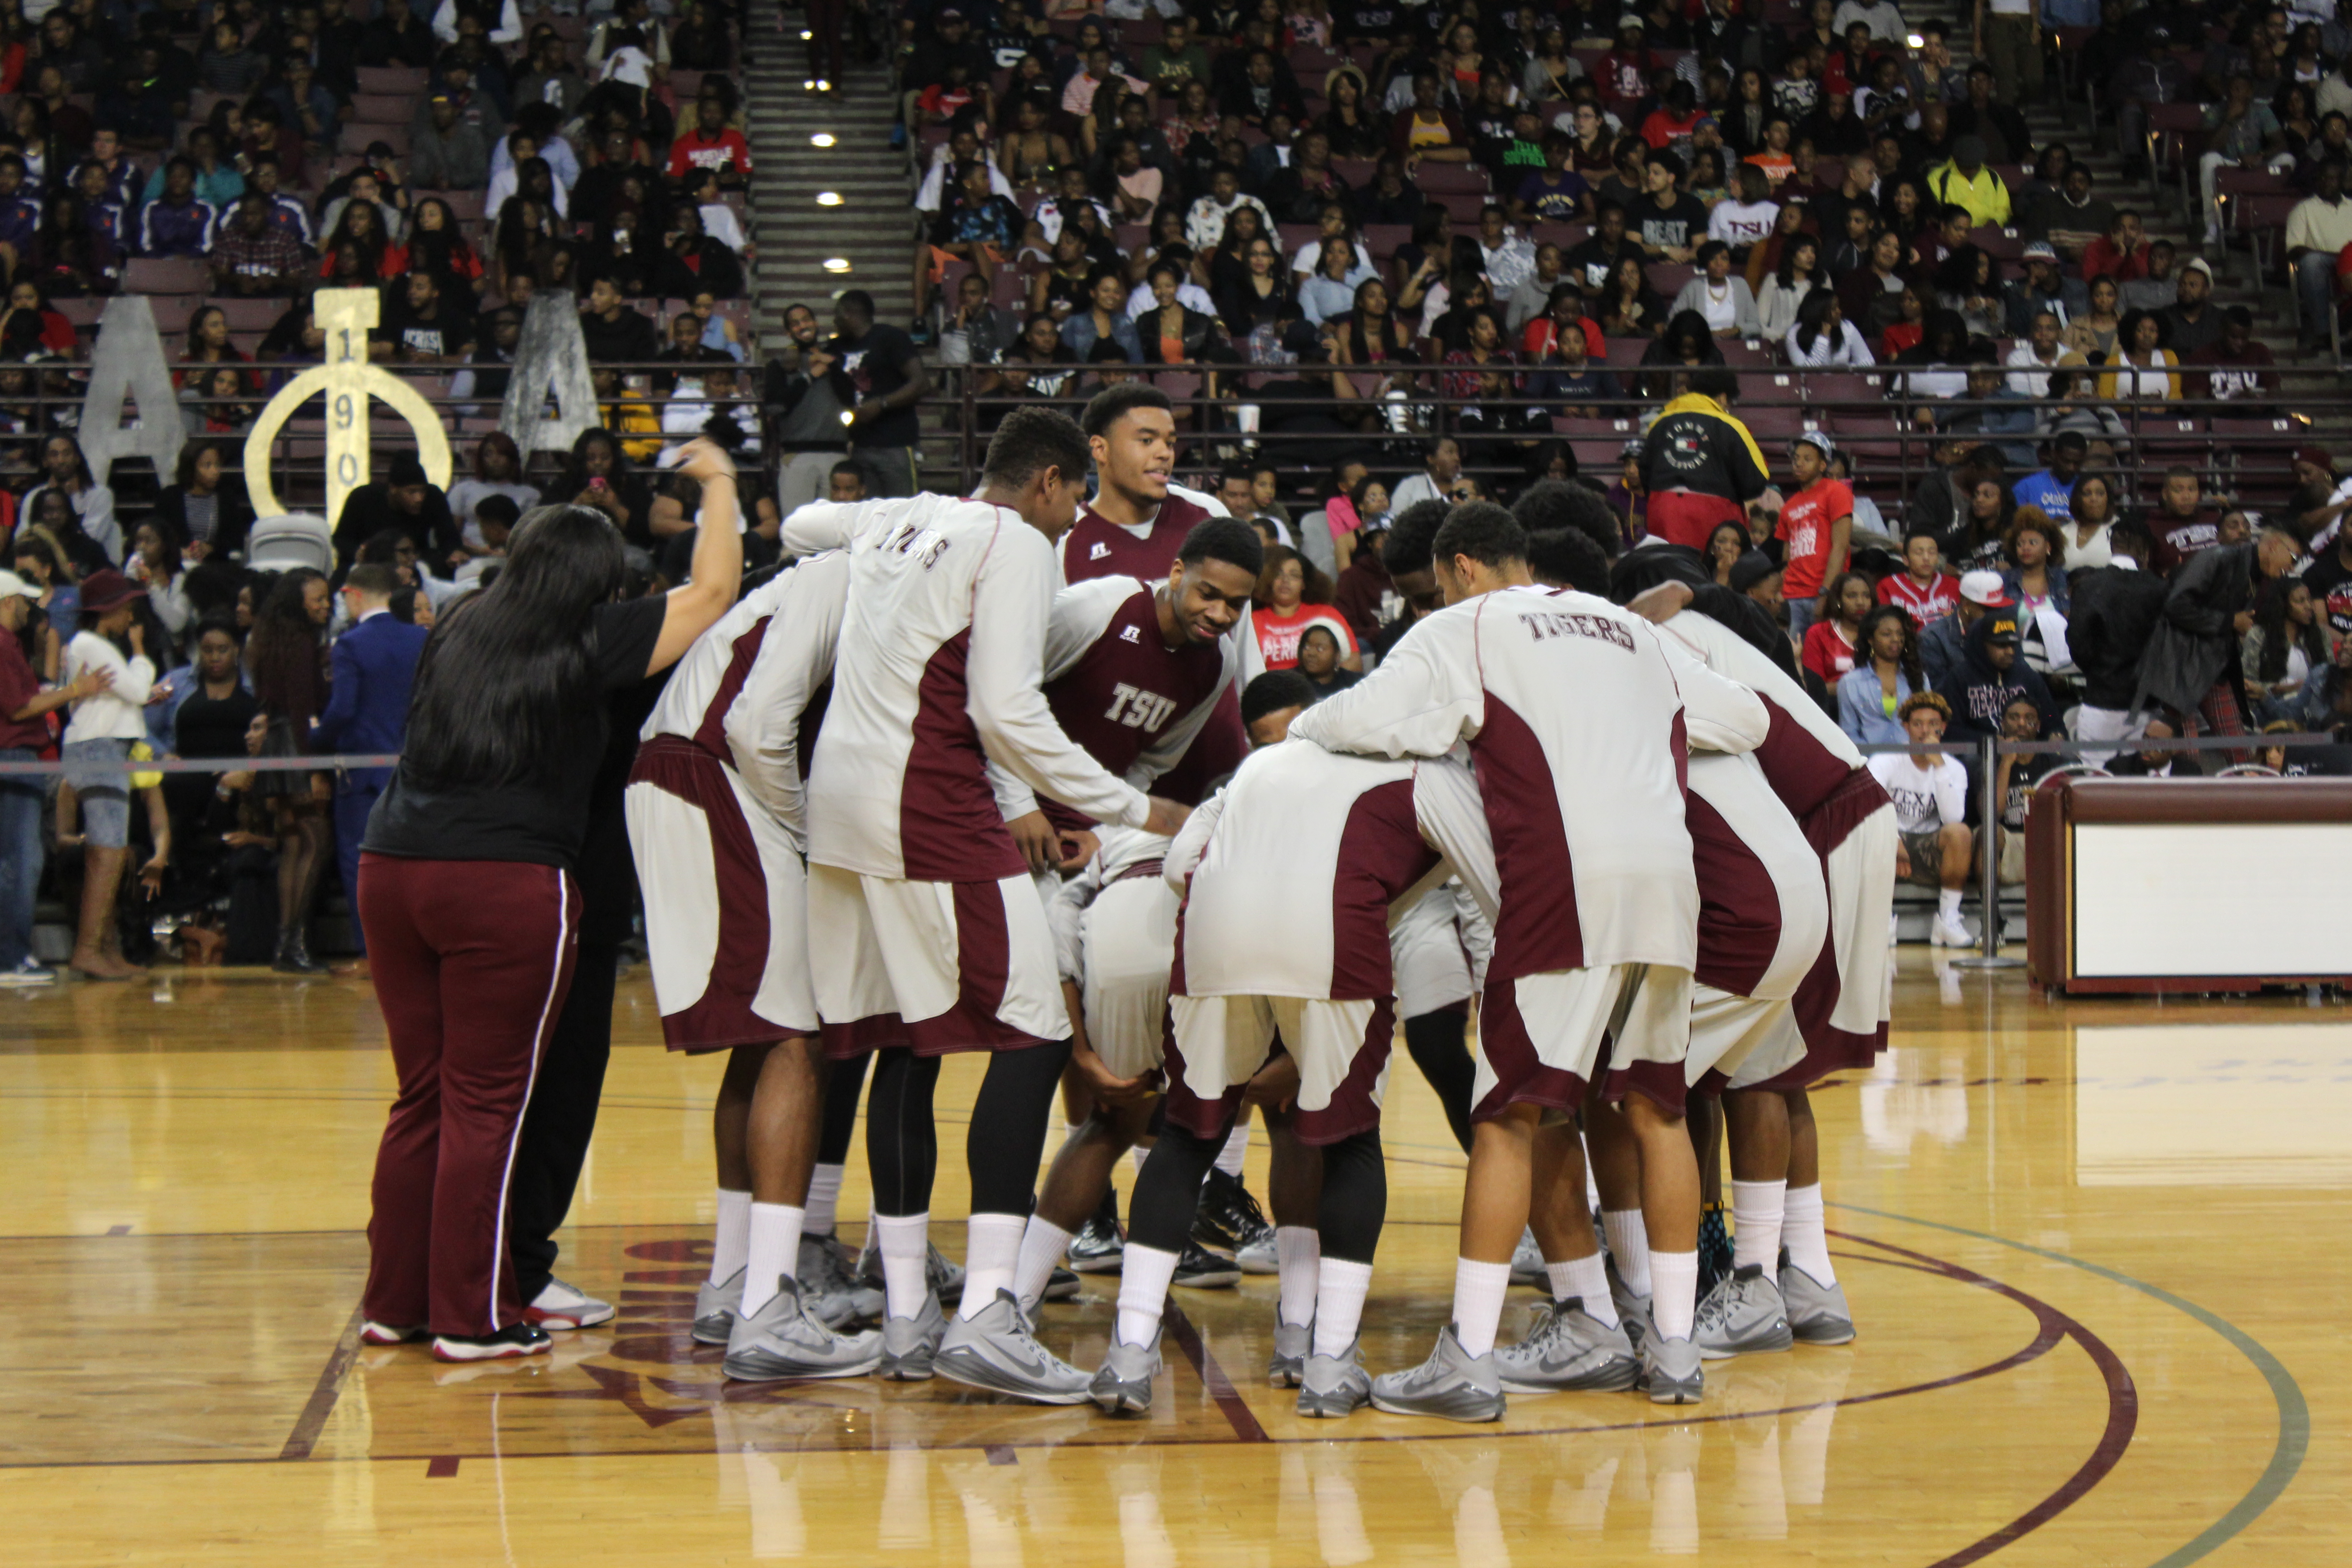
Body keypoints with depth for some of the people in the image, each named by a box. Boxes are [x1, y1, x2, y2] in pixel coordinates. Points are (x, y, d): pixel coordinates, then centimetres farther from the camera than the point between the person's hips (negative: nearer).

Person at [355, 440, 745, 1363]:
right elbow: (713, 593, 5)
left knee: (422, 1096, 13)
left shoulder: (460, 631, 12)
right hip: (504, 882, -6)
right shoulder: (585, 646, -2)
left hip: (392, 869, 6)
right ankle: (471, 1318, 4)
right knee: (487, 1102, 1)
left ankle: (393, 1303, 20)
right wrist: (719, 484, 18)